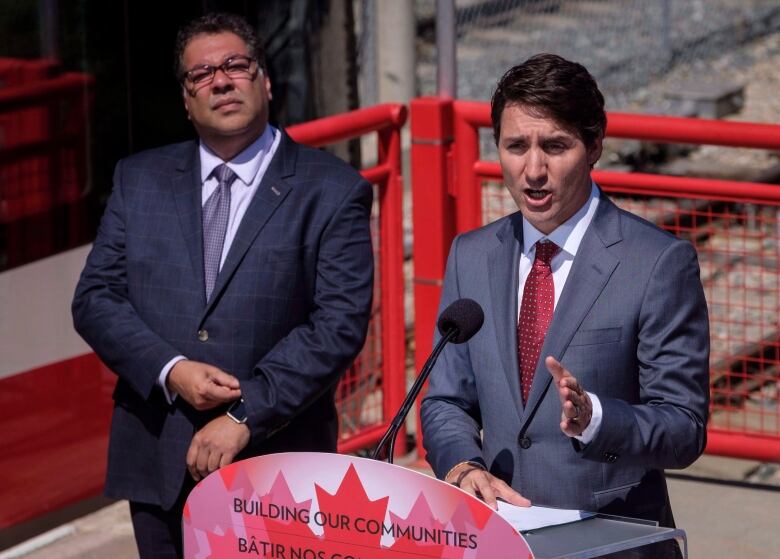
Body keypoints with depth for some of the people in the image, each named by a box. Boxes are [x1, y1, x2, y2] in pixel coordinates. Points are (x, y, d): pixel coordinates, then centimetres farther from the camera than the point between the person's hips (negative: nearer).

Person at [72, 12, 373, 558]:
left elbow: (342, 322, -9)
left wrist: (245, 417, -16)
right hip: (158, 468, 3)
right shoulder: (139, 179, 11)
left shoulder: (333, 190, -1)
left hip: (276, 463, -3)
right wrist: (171, 370, -11)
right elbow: (96, 297, 7)